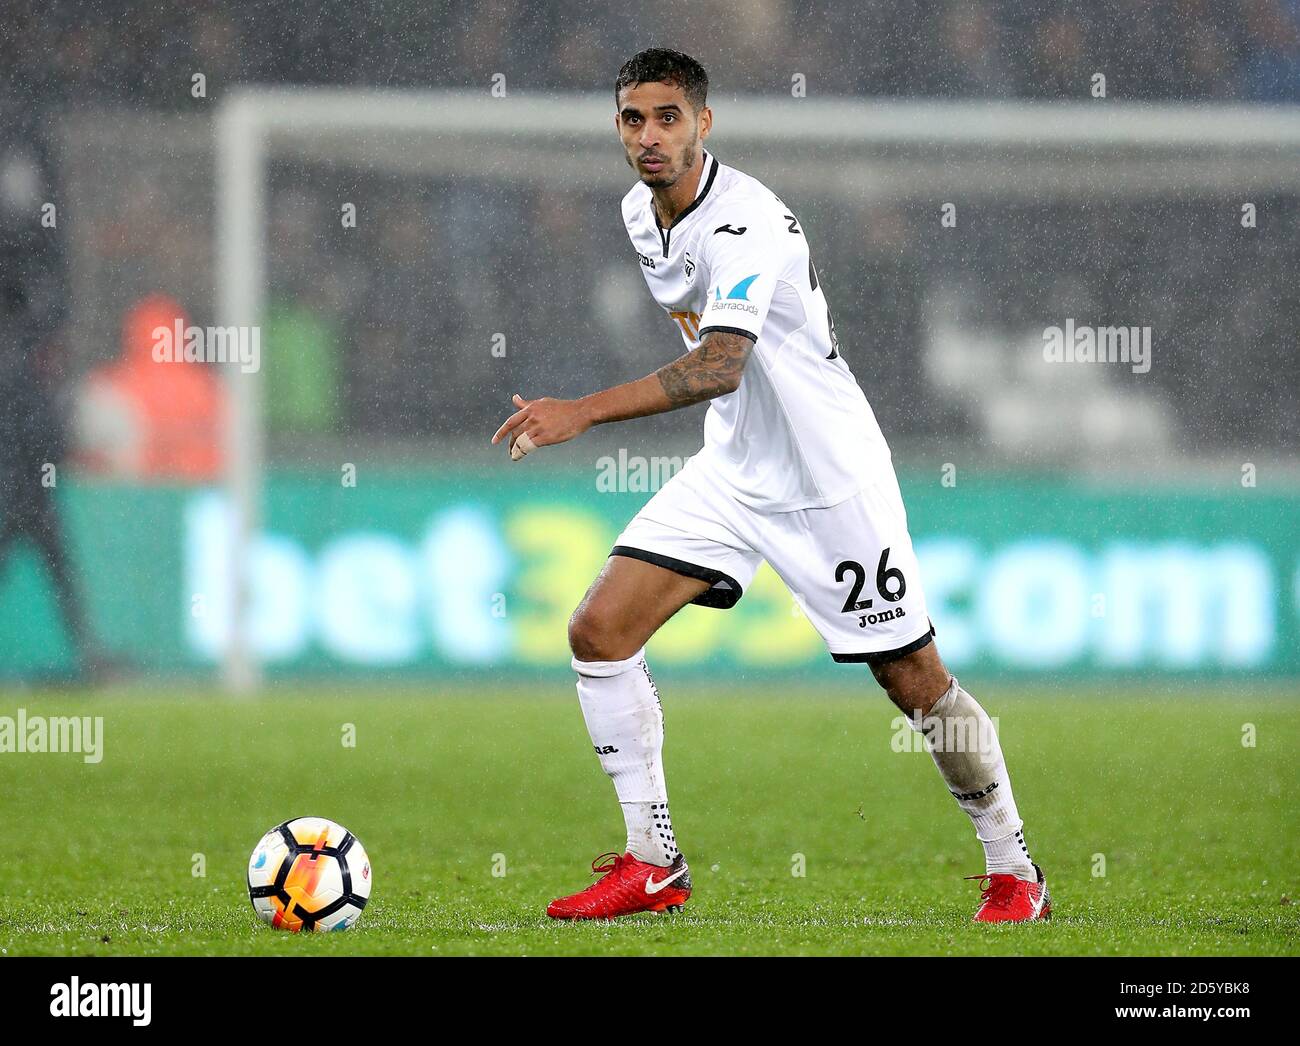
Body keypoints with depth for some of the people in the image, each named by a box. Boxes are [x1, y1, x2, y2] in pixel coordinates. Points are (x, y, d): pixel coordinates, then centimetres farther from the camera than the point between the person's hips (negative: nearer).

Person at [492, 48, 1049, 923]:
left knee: (915, 681, -1)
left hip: (832, 479, -7)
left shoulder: (746, 222, -26)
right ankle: (653, 864, -1)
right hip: (732, 470, 7)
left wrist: (582, 414, -48)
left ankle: (1014, 870, 18)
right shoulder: (641, 212, 2)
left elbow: (718, 366, -40)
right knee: (599, 631, -8)